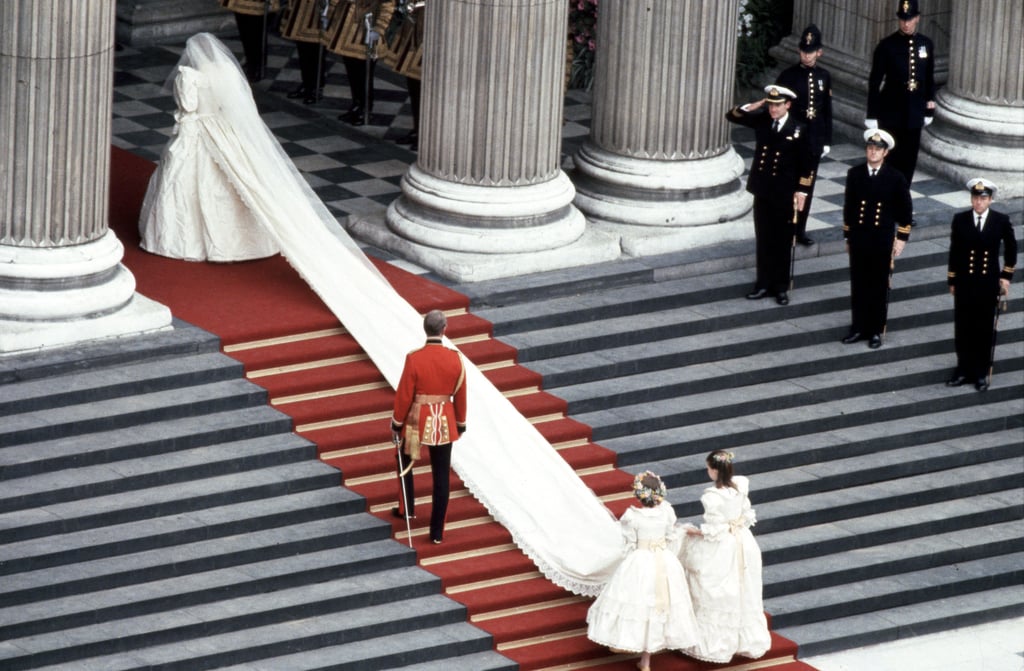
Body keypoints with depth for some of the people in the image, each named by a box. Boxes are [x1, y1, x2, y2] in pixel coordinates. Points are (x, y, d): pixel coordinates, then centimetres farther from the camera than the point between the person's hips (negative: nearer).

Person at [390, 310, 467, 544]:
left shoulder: (414, 359, -18)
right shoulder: (455, 359, -10)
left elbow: (404, 395, -11)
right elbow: (460, 396, 1)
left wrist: (396, 424, 2)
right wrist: (461, 424, 15)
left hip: (417, 421, -2)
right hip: (444, 425, 2)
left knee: (405, 461, 28)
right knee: (441, 477, 8)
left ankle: (406, 508, 36)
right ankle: (437, 531, 11)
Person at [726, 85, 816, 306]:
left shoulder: (798, 130, -11)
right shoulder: (761, 120, 0)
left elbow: (806, 164, -5)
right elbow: (732, 116, 5)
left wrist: (801, 192, -8)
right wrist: (751, 107, -12)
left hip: (784, 194, -4)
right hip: (762, 189, 4)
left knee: (782, 242, 6)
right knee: (763, 240, 11)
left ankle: (781, 287, 16)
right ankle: (764, 284, 20)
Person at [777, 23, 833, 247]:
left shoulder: (824, 77, 4)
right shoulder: (788, 76, -8)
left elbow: (827, 111, 10)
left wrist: (827, 140, 9)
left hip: (814, 141, 4)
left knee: (807, 186, 11)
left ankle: (800, 229, 20)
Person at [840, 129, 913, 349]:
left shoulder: (895, 178, -6)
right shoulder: (854, 174, 1)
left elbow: (906, 211, 1)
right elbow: (848, 207, 8)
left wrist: (902, 238, -3)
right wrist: (848, 237, 10)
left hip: (883, 240, -2)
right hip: (858, 239, 2)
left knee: (879, 286, 5)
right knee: (858, 285, 7)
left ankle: (876, 331, 14)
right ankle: (859, 328, 17)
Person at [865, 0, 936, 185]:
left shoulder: (926, 45, 3)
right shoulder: (886, 46, -8)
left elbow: (930, 79, 12)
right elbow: (874, 82, -6)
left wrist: (929, 109, 12)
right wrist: (872, 116, -8)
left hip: (914, 114, 3)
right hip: (890, 114, -3)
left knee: (909, 162, 8)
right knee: (890, 161, 1)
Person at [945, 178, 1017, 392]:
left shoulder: (1001, 221, -6)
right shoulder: (960, 220, -4)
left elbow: (1010, 248, 9)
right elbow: (954, 252, 3)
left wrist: (1006, 276, 6)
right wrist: (952, 281, 5)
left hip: (988, 284, -1)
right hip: (964, 283, 1)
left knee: (985, 329, 5)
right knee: (963, 328, 6)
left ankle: (982, 373, 15)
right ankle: (964, 370, 17)